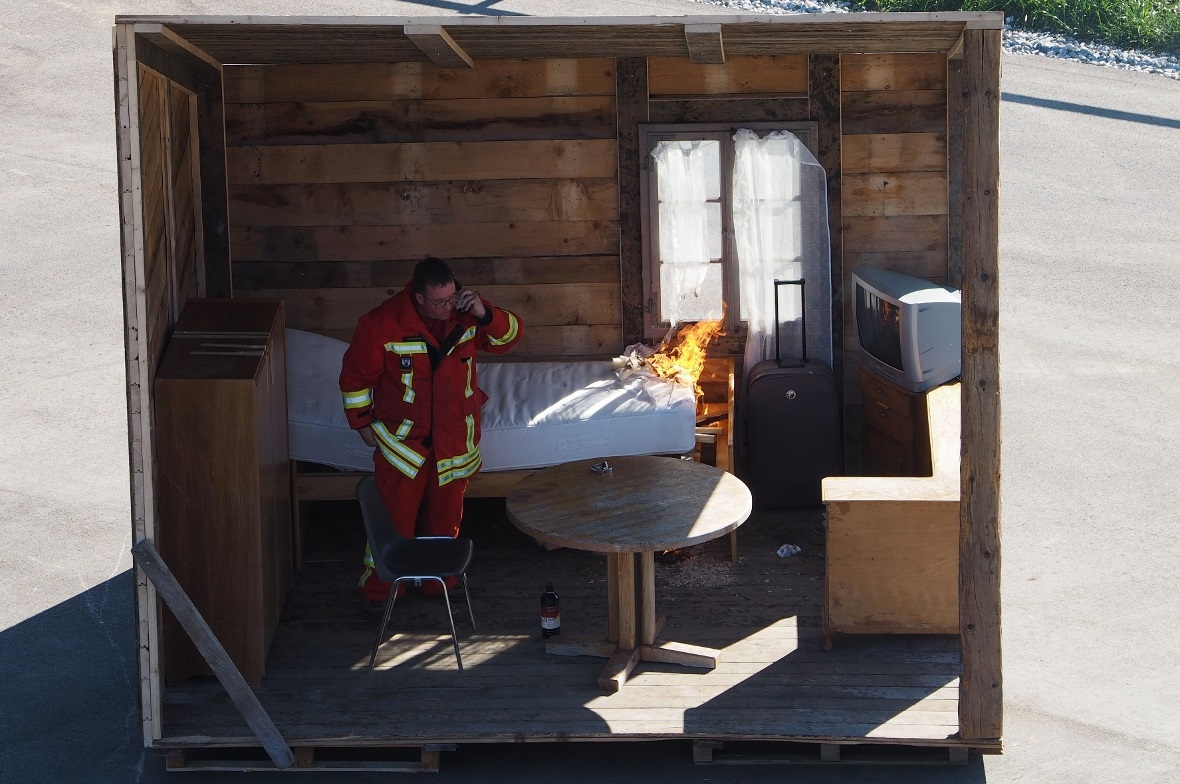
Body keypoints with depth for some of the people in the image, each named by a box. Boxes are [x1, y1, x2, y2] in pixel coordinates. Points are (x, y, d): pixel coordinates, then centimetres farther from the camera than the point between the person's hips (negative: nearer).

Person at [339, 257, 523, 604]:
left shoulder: (465, 313, -9)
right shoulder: (382, 324, -18)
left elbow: (511, 334, 0)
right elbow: (355, 376, -6)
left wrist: (485, 314, -19)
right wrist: (362, 422, -1)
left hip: (455, 437, 3)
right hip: (403, 438, -3)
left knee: (445, 516, 16)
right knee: (395, 516, 1)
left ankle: (437, 581, 35)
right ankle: (377, 590, 17)